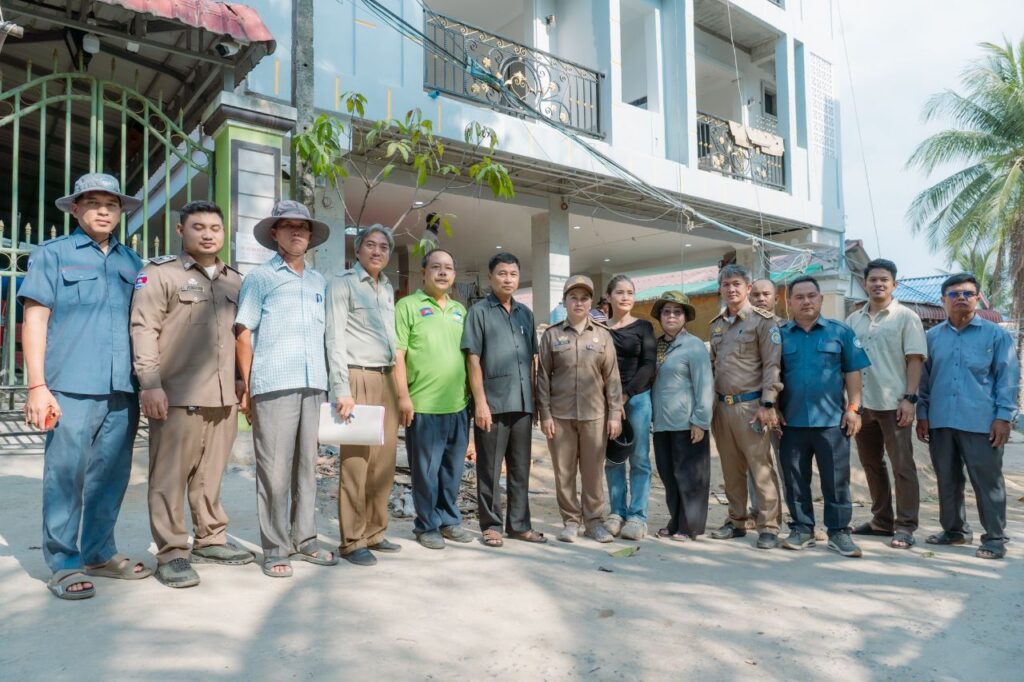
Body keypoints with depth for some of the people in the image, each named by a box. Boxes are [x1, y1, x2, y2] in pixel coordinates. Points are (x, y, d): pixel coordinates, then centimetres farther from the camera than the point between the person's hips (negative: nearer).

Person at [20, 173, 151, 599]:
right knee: (65, 477, 0)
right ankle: (64, 565, 11)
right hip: (71, 388, -4)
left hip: (122, 389, 4)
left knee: (111, 477, 10)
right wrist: (37, 386, -9)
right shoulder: (52, 254, 6)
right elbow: (35, 320, -1)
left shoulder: (132, 262, 16)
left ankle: (99, 553, 23)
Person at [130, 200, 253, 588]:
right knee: (170, 476, -1)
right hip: (177, 395, -5)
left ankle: (210, 540, 23)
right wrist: (150, 384, -13)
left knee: (211, 474, 11)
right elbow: (143, 329, -6)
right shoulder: (160, 273, 2)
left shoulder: (234, 281, 18)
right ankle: (171, 553, 7)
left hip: (223, 396, 5)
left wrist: (243, 380, 17)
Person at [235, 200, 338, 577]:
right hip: (274, 386, -5)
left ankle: (304, 539, 20)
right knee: (275, 469, -2)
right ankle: (275, 548, 8)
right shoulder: (260, 278, 3)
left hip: (313, 384, 5)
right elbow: (243, 336, 1)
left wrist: (330, 382, 12)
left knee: (306, 465, 10)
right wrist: (247, 388, -5)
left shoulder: (319, 282, 17)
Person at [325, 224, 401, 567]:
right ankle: (352, 542, 3)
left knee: (384, 463, 8)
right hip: (358, 379, -7)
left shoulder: (387, 288, 19)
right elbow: (335, 338, -9)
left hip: (385, 380, 7)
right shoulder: (343, 282, -2)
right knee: (355, 462, -6)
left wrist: (398, 385, 14)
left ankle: (374, 534, 18)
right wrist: (342, 389, -16)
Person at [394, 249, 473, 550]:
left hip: (458, 405, 6)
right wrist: (403, 396, -14)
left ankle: (449, 520, 29)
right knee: (426, 470, 3)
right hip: (423, 405, -5)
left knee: (453, 469, 14)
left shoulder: (460, 310, 16)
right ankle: (427, 526, 18)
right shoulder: (408, 305, -2)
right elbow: (398, 355, -8)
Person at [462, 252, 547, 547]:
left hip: (523, 403, 5)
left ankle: (519, 524, 22)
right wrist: (480, 402, -13)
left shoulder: (526, 313, 13)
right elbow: (473, 360, -6)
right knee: (490, 469, 4)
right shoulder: (479, 312, -2)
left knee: (520, 468, 12)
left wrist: (534, 397, 10)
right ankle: (491, 525, 15)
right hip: (492, 403, -5)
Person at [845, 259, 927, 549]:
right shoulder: (853, 320, 11)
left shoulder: (906, 317, -1)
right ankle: (881, 520, 25)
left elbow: (914, 360, -6)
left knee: (902, 466, 0)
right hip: (861, 404, 5)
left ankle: (905, 526, 8)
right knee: (871, 464, 13)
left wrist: (909, 398, -14)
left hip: (893, 403, -5)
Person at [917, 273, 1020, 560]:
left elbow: (1009, 377, -1)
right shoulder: (932, 336, 11)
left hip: (981, 423, -3)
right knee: (947, 480, 12)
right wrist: (922, 414, 9)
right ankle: (954, 530, 26)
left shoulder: (996, 334, 2)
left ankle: (995, 538, 13)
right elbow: (924, 378, 14)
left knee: (987, 482, 2)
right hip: (941, 421, 4)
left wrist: (1004, 416, -8)